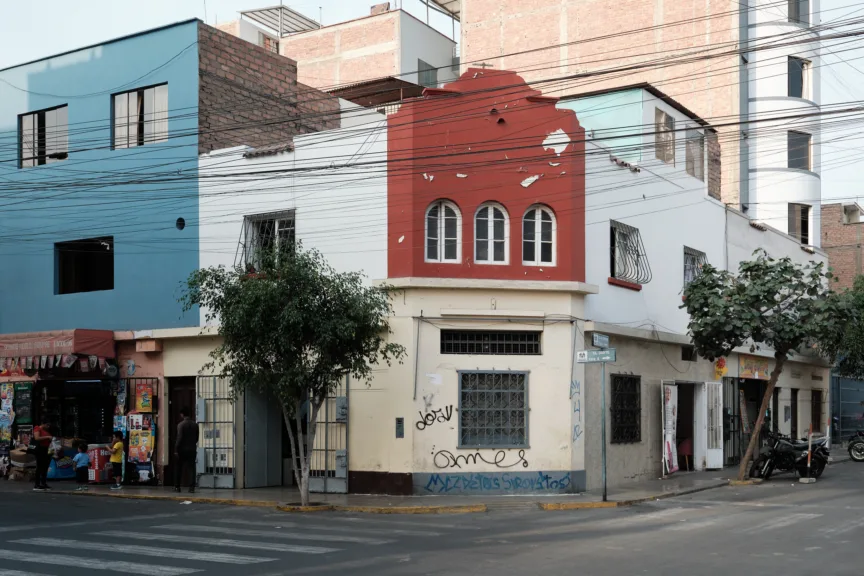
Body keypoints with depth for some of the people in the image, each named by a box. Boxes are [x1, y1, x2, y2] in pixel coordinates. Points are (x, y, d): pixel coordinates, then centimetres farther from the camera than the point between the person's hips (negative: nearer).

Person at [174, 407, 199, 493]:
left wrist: (176, 449, -11)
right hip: (192, 449, 3)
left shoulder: (181, 424, -10)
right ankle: (192, 487, -3)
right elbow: (197, 438, 9)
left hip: (182, 449, -3)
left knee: (178, 469, 9)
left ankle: (177, 487, 10)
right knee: (191, 468, 3)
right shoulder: (195, 424, 5)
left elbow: (179, 438, -15)